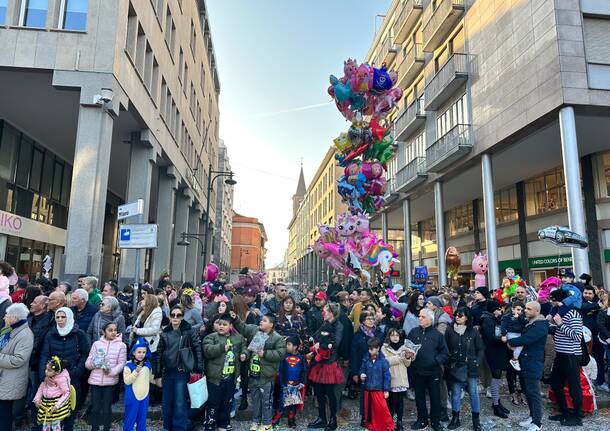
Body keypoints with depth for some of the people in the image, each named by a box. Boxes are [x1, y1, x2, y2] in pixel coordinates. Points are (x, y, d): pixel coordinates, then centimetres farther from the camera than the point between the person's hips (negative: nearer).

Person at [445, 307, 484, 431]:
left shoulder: (473, 331, -2)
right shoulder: (450, 330, -1)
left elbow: (480, 349, 4)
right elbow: (445, 348, 4)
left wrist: (477, 362, -6)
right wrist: (448, 362, -3)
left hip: (470, 367, 0)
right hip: (455, 367, 1)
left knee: (474, 393, 4)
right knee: (455, 393, 7)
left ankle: (476, 420, 18)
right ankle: (455, 418, 20)